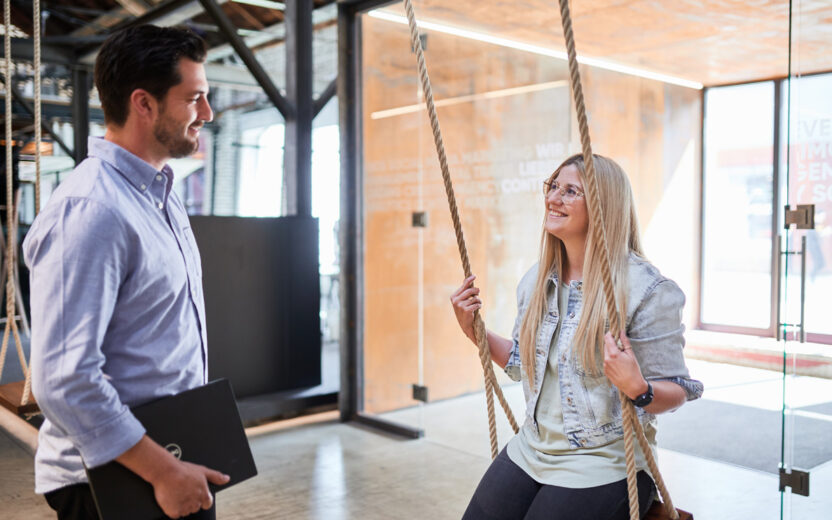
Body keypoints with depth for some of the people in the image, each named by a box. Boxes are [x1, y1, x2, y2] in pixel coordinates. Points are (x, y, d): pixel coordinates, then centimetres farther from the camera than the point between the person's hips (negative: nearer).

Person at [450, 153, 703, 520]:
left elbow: (677, 391, -12)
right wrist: (474, 331, 6)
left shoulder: (647, 289, -14)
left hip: (603, 465, -5)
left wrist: (637, 389, -32)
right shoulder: (536, 280, 5)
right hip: (532, 450, 6)